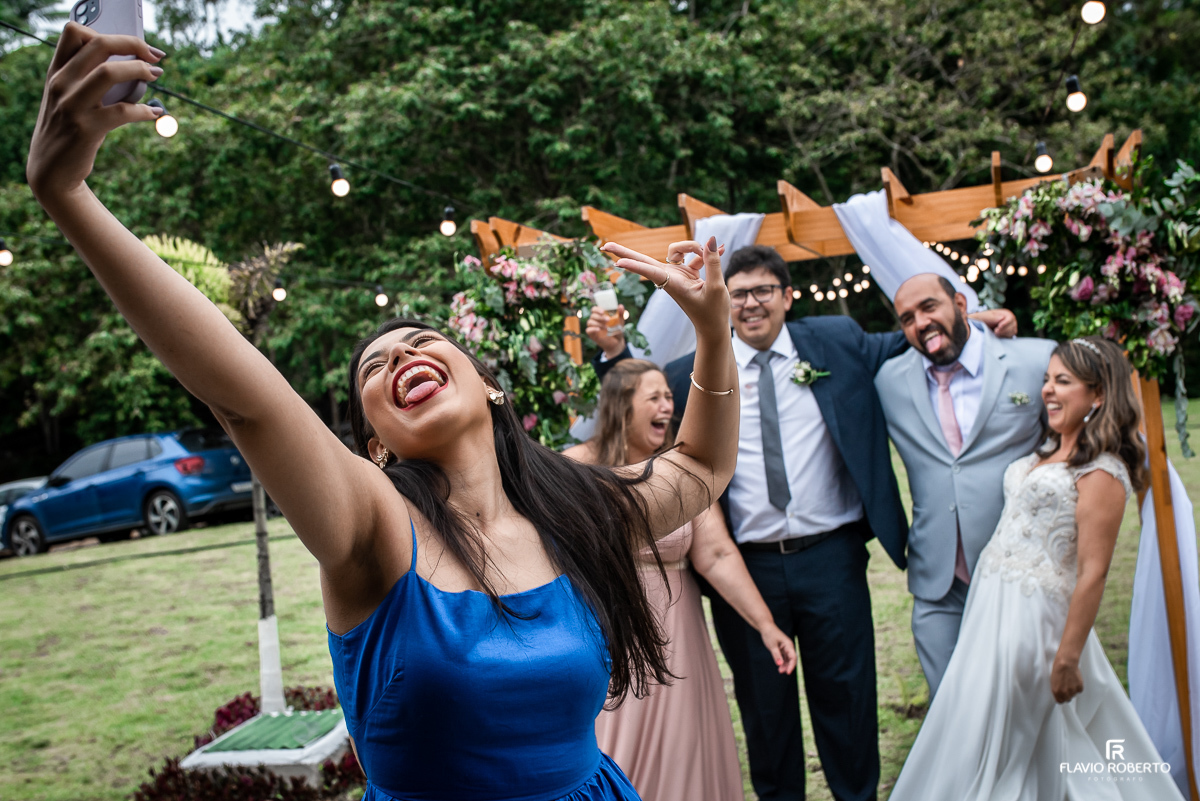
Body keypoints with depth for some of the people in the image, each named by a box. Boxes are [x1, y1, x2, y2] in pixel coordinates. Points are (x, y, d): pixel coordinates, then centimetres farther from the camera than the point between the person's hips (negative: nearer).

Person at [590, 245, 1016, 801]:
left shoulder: (836, 342, 5)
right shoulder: (698, 370, 3)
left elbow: (906, 344, 18)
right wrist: (615, 352, -5)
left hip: (830, 558, 0)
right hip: (746, 564, 0)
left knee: (846, 691, 12)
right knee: (763, 700, 14)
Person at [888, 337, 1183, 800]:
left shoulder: (1102, 474, -15)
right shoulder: (1049, 453, 11)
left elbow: (1092, 574, -18)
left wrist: (1067, 658, -18)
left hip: (1032, 615, -8)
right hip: (992, 601, 8)